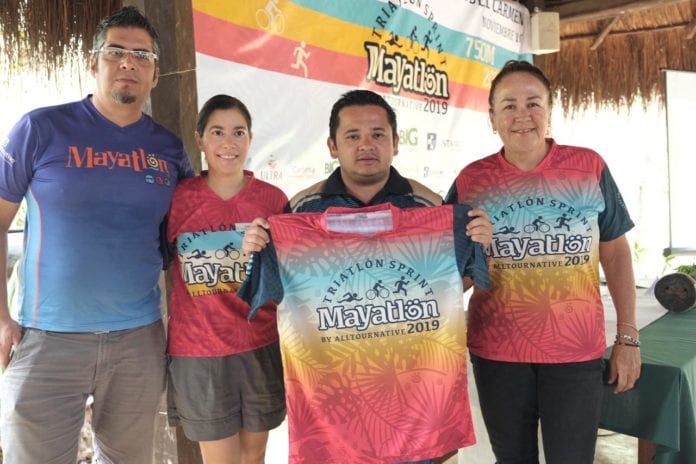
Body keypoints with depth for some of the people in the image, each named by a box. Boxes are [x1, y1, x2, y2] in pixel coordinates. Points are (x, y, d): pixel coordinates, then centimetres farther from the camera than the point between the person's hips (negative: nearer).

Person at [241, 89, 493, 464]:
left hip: (410, 369, 0)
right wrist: (257, 253, -13)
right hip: (327, 370, 0)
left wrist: (476, 246, -12)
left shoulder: (428, 204, -3)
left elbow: (452, 283, 5)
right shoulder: (303, 207, -3)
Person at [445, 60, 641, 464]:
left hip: (576, 352, 0)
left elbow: (616, 251, 4)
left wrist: (628, 336, 2)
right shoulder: (471, 181, -2)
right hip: (497, 352, 1)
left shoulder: (589, 167, -2)